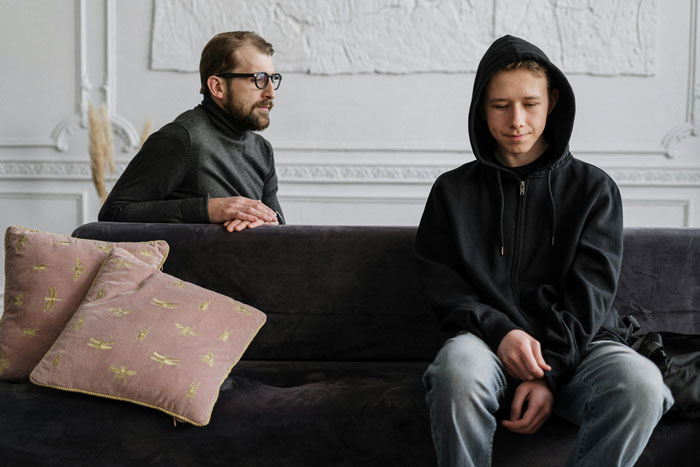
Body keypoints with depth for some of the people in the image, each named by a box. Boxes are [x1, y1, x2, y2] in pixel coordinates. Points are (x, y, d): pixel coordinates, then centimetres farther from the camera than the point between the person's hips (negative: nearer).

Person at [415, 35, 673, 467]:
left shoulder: (594, 188, 11)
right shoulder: (453, 191, 13)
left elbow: (590, 292, 0)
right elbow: (443, 286, 6)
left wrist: (549, 371, -14)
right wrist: (500, 331, -15)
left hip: (578, 347, 1)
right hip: (488, 341, 0)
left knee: (640, 382, -33)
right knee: (458, 365, -37)